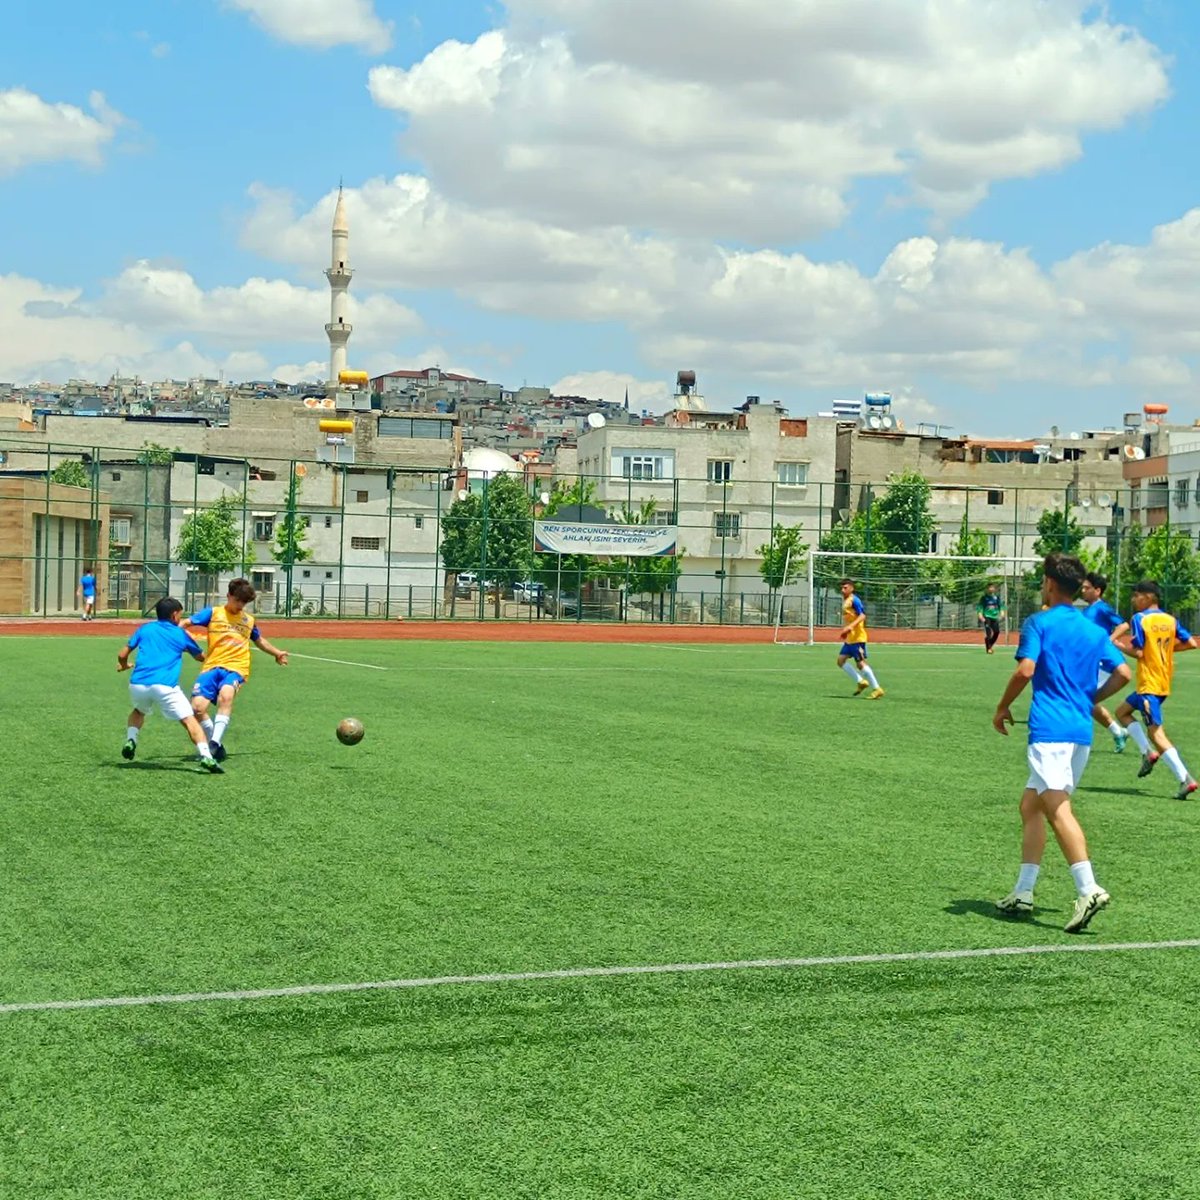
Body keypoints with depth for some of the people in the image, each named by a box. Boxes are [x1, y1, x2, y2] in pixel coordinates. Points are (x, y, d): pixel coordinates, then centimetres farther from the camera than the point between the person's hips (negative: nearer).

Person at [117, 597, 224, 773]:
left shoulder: (144, 628, 18)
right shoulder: (180, 634, 15)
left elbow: (122, 655, 16)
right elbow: (201, 657, 30)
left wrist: (125, 665, 39)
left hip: (137, 684, 3)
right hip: (164, 686, -3)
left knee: (139, 711, 34)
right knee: (189, 720, -2)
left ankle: (130, 740, 12)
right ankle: (205, 756, -21)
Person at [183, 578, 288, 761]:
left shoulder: (249, 620, 20)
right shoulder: (213, 613, 10)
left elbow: (259, 640, 41)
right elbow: (185, 624, 0)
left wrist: (277, 653, 43)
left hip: (235, 668, 0)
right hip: (211, 667, 0)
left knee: (225, 695, -33)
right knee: (198, 707, -17)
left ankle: (215, 744, -38)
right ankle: (218, 746, 4)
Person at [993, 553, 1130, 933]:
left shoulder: (1039, 623, -3)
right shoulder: (1094, 631, 15)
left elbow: (1025, 670, -14)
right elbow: (1122, 673, 8)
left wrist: (1002, 708, 0)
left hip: (1050, 729, -7)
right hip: (1081, 731, 7)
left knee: (1057, 809, -14)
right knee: (1030, 804, 16)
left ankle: (1088, 890, -28)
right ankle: (1023, 892, 16)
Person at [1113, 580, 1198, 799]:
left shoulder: (1139, 619, -11)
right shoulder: (1170, 620, 7)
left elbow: (1138, 653, -16)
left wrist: (1118, 645, -2)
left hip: (1149, 684, -8)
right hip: (1164, 684, 8)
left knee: (1156, 732, -6)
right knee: (1122, 711, 20)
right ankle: (1148, 752, 9)